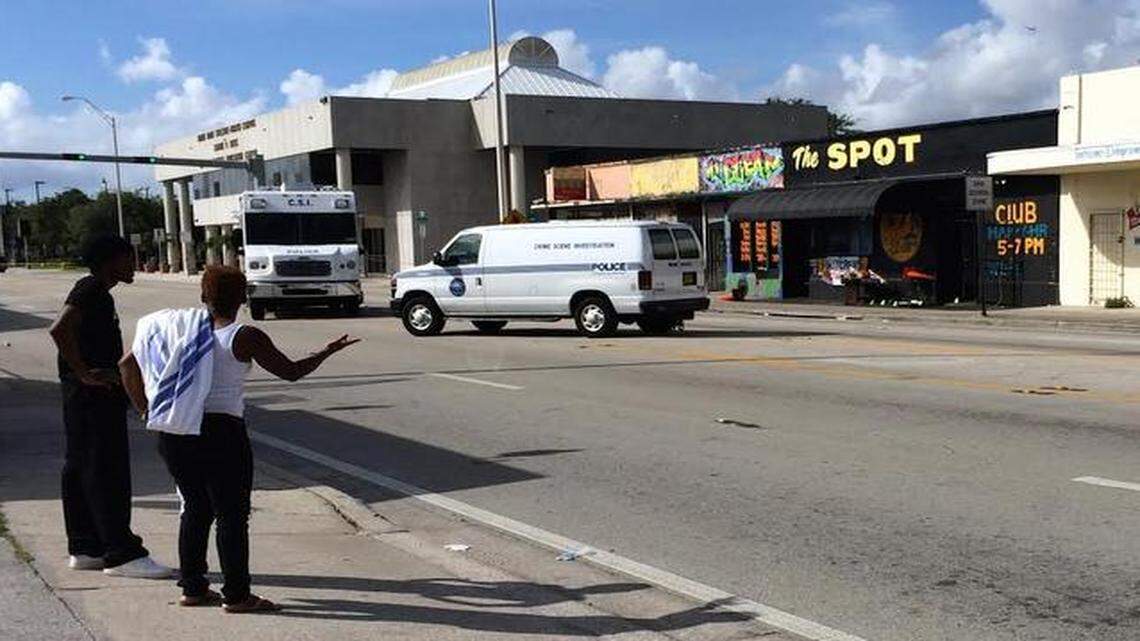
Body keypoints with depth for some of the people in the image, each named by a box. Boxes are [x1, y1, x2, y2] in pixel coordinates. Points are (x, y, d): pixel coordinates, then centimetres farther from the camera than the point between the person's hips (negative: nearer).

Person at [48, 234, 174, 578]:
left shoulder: (97, 292, 17)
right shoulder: (90, 290, -14)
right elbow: (60, 329, -28)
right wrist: (83, 372, -23)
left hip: (91, 395, 11)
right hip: (93, 395, -11)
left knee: (79, 470, 12)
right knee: (106, 472, -8)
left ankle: (84, 549, 21)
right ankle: (122, 554, -6)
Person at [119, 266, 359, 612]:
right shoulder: (245, 337, -5)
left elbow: (128, 363, 11)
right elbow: (291, 371, 0)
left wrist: (143, 407, 13)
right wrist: (329, 351, 13)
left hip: (174, 432, 6)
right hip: (221, 431, -6)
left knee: (196, 508, 18)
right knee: (232, 514, 2)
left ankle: (192, 587, 24)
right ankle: (236, 594, 5)